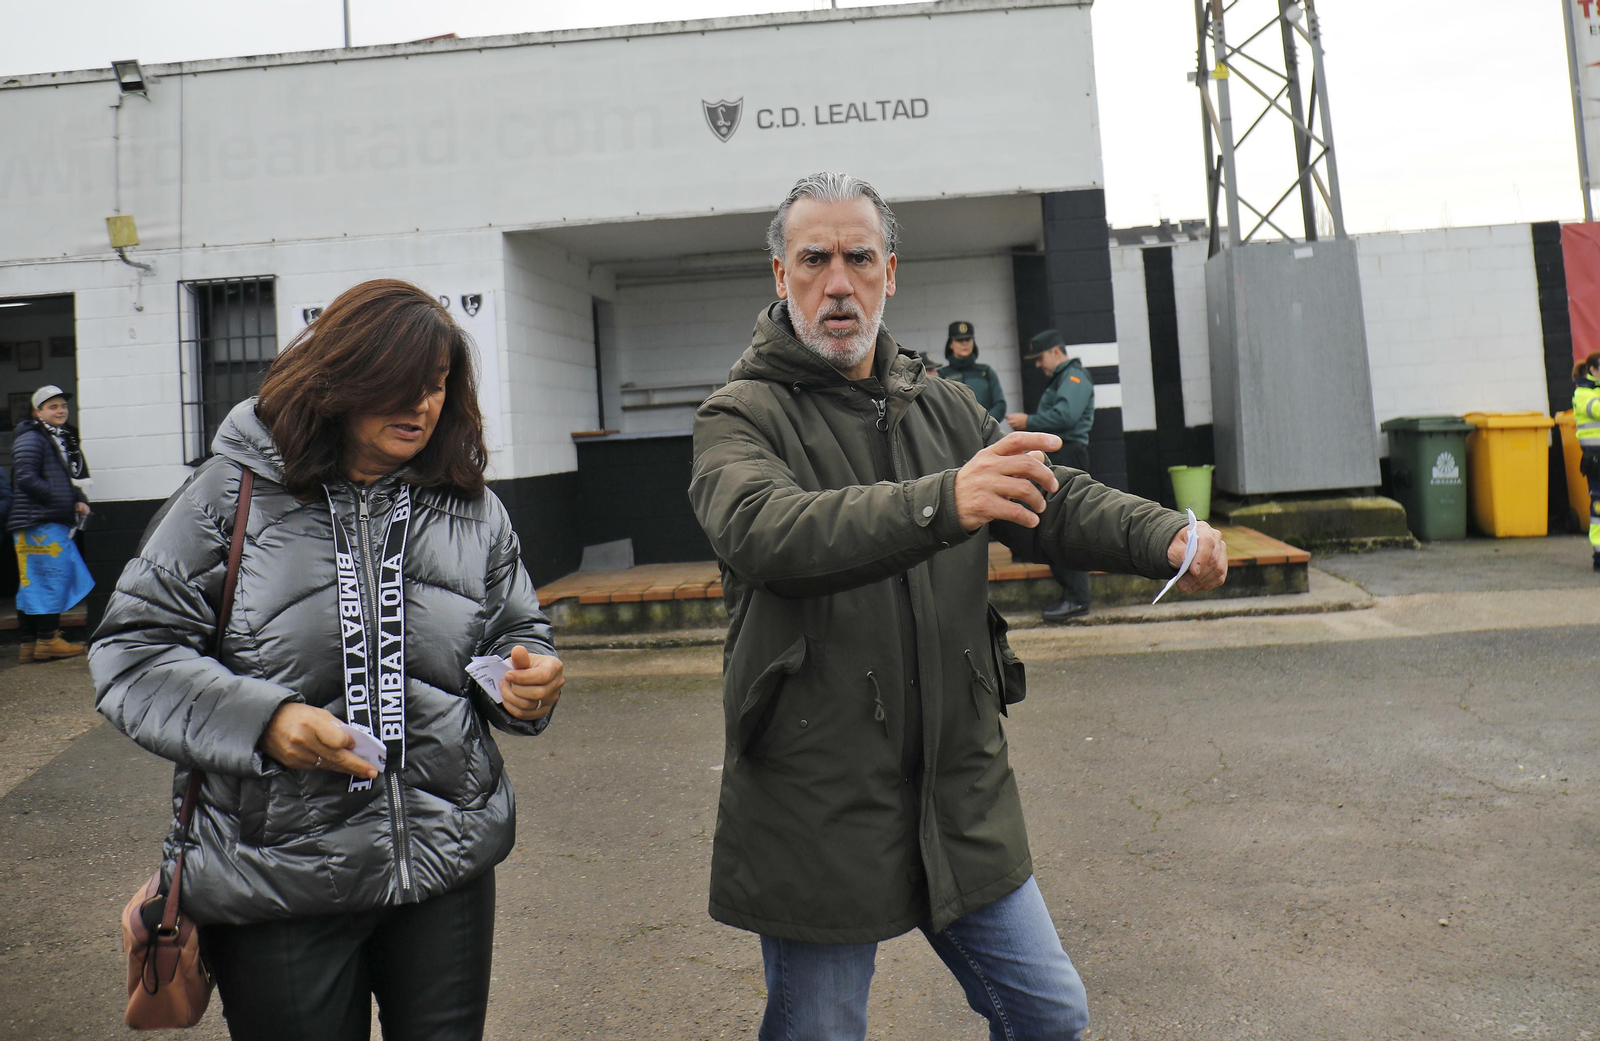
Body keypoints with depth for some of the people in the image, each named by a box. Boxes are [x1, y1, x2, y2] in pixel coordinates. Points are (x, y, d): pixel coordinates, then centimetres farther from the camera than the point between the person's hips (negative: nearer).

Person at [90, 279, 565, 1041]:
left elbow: (516, 631, 14)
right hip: (276, 882, -2)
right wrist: (260, 720, -21)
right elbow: (131, 649, -6)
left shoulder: (472, 509, 5)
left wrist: (529, 678, -9)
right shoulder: (235, 493, -5)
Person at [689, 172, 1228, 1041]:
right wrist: (940, 503, -43)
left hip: (961, 787, 5)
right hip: (817, 803, -5)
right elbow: (763, 527, -29)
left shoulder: (943, 409, 12)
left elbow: (1057, 498, 5)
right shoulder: (741, 416, -8)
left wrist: (1165, 538, -15)